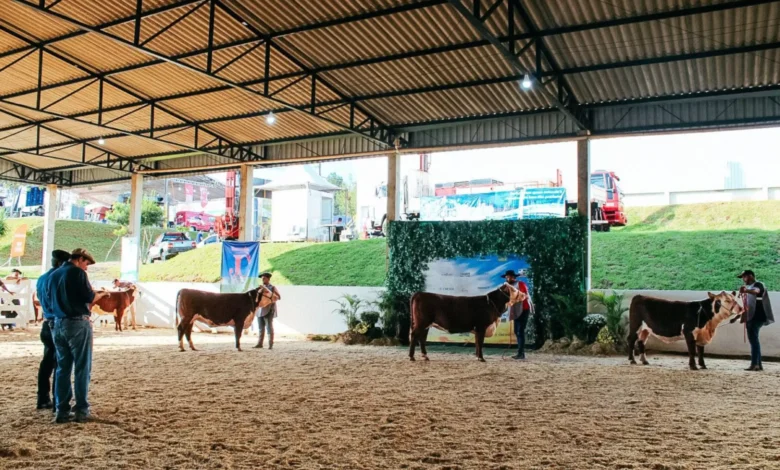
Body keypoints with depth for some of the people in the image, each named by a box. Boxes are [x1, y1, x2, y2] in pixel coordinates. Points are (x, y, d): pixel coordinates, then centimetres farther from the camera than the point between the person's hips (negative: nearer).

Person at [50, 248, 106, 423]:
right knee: (82, 368, -1)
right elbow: (90, 298, -11)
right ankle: (81, 411, 1)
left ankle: (62, 411, 11)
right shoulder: (78, 272, -9)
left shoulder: (53, 275, 13)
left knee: (62, 368, 10)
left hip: (58, 324, 7)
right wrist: (102, 293, 7)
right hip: (78, 324, -7)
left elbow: (51, 300, 18)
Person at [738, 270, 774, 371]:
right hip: (750, 317, 10)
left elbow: (756, 291, -33)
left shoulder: (758, 284, -7)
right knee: (753, 340, 10)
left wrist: (746, 291, -52)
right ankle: (758, 364, 14)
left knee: (753, 339, -14)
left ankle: (754, 364, -17)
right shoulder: (748, 288, 20)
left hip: (756, 317, -9)